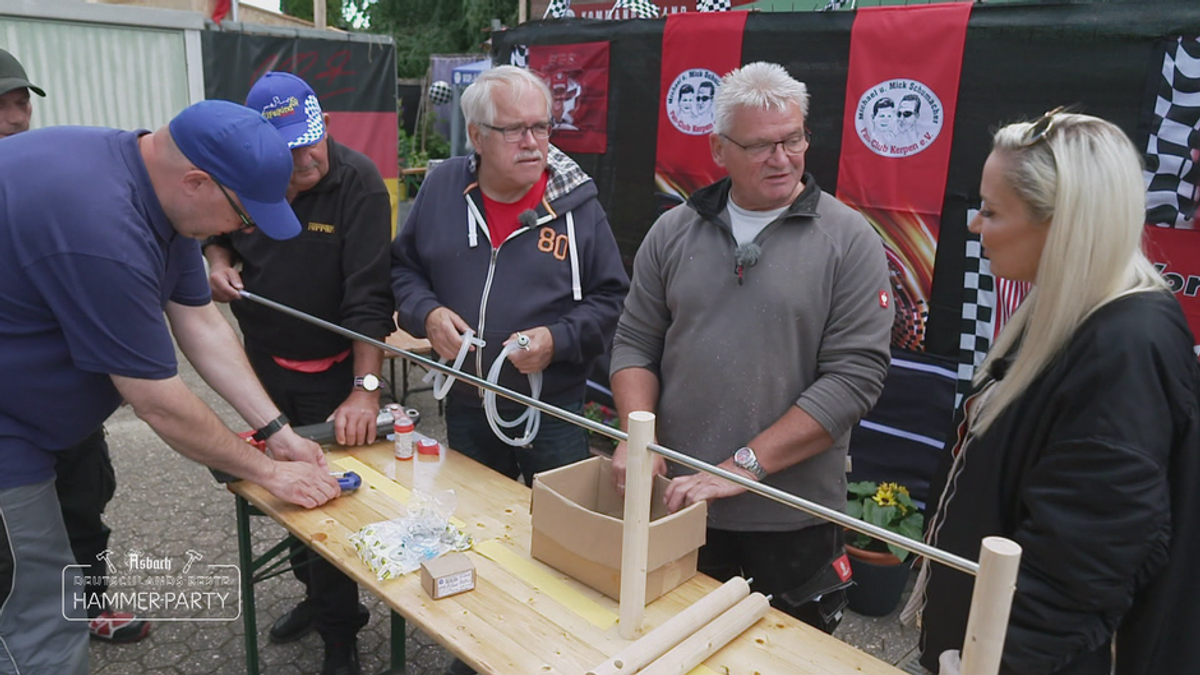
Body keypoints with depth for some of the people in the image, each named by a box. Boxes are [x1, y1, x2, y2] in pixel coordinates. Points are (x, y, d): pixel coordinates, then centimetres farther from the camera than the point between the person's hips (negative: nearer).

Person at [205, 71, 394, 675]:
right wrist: (218, 258, -7)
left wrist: (365, 388, -31)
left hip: (331, 371, -5)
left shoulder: (357, 182, -19)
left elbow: (369, 295, -25)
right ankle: (314, 591, 41)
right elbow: (214, 231, 17)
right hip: (263, 362, 5)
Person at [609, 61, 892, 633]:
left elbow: (855, 375, -13)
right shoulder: (674, 232, 4)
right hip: (673, 505, 3)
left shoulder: (849, 239, -6)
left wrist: (745, 465, -18)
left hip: (790, 521, -2)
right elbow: (635, 343, 7)